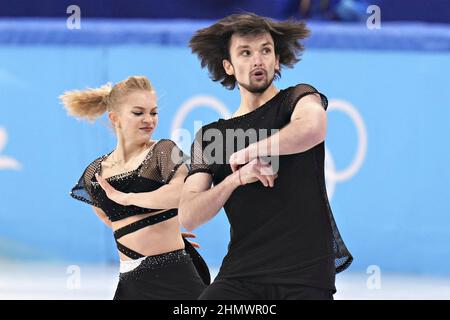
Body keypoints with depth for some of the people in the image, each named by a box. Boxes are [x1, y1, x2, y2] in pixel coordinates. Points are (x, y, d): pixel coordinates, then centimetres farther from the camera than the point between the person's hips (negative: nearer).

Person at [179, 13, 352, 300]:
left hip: (306, 278, -2)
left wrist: (247, 152, -10)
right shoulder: (209, 137, 14)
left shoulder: (298, 99, 7)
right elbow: (188, 217, 2)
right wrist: (238, 177, -13)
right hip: (240, 275, 3)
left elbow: (313, 128, -20)